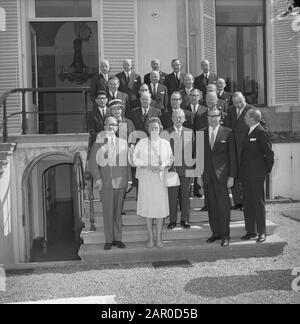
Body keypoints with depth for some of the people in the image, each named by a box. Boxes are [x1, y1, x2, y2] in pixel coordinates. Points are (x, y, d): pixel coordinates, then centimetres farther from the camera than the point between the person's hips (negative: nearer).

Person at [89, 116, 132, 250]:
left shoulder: (123, 143, 13)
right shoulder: (98, 143, 5)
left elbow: (127, 163, 13)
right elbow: (93, 163, 1)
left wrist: (129, 180, 8)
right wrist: (98, 179, -8)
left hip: (121, 182, 2)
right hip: (106, 182, -2)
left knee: (118, 212, 6)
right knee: (108, 212, -1)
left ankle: (117, 239, 14)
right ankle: (109, 240, 7)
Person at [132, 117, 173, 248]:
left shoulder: (165, 143, 7)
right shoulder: (142, 143, 3)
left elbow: (170, 159, 12)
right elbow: (135, 159, 2)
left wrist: (164, 165, -8)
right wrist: (148, 166, -10)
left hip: (160, 179, 1)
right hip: (146, 179, -1)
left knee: (161, 207, -1)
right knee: (147, 208, 2)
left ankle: (159, 237, 11)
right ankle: (150, 237, 13)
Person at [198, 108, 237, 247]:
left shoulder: (228, 133, 1)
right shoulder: (202, 134, 10)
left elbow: (232, 156, 0)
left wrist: (232, 176, -5)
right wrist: (199, 174, 7)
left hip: (222, 174, -3)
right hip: (208, 175, 3)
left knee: (223, 205, -3)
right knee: (212, 205, 7)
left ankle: (225, 235, 6)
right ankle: (215, 232, 17)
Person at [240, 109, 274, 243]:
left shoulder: (261, 132, -13)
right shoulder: (248, 132, 12)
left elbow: (269, 153, -11)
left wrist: (267, 170, -3)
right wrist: (241, 172, 13)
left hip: (257, 174, -8)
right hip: (245, 174, 8)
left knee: (258, 203, 0)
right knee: (247, 203, 11)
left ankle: (262, 232, 9)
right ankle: (251, 230, 20)